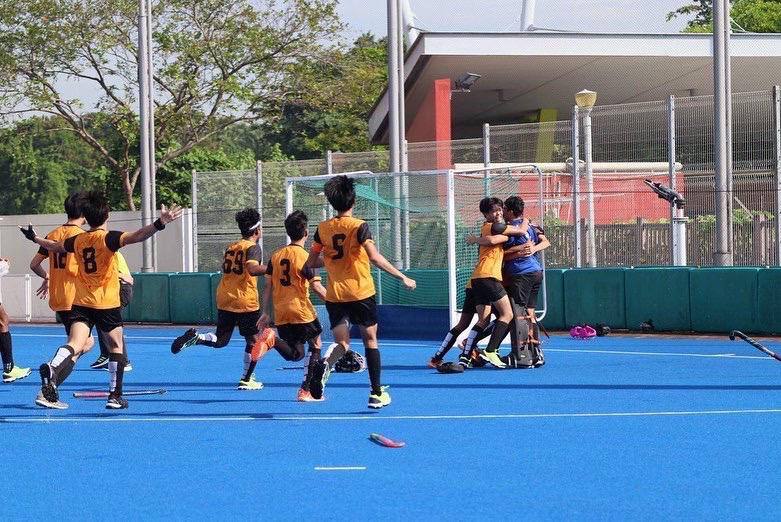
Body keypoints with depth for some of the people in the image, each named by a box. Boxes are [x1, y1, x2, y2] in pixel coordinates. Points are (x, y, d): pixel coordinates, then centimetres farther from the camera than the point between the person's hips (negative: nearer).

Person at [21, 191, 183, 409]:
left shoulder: (78, 240, 8)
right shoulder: (109, 238, -9)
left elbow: (54, 246, 26)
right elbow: (136, 236, -27)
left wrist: (34, 238, 45)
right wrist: (159, 224, -39)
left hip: (81, 303, 4)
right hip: (107, 303, -4)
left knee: (75, 344, -10)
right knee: (116, 346, 14)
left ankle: (52, 368, -41)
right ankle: (115, 396, 13)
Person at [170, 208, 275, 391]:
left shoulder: (230, 247, 13)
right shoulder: (253, 247, -9)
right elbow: (252, 269, -27)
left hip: (224, 300, 6)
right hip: (246, 302, -6)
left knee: (220, 340, 13)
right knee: (253, 339, 9)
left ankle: (194, 337, -13)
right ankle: (246, 379, 8)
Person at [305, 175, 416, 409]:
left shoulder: (323, 228, 3)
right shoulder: (359, 226, -11)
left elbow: (311, 262, 9)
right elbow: (375, 258, -22)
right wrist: (403, 278, -17)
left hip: (334, 295, 3)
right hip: (361, 293, -3)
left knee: (342, 343, 3)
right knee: (370, 339, 13)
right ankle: (377, 393, 16)